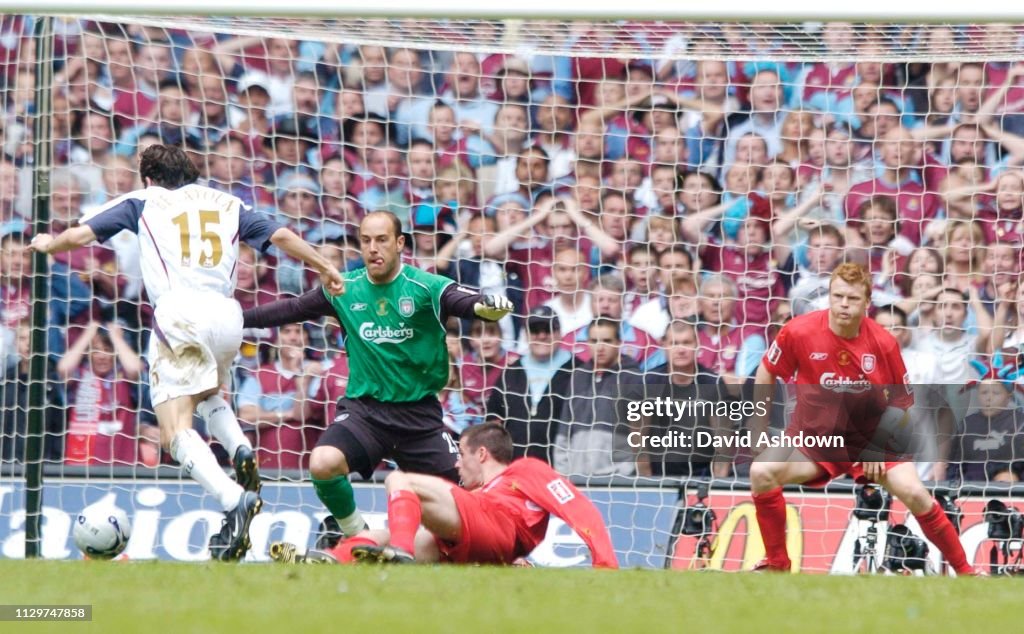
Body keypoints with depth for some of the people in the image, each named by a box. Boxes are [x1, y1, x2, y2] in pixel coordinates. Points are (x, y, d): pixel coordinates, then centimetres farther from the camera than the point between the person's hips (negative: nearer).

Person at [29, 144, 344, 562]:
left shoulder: (143, 201, 17)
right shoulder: (227, 203, 24)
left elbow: (80, 234, 15)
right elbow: (281, 236, 19)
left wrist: (49, 244, 35)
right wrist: (325, 268, 30)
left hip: (178, 313, -4)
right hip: (227, 313, 4)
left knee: (176, 431, -8)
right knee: (209, 394, 34)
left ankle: (234, 500, -32)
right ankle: (240, 450, 4)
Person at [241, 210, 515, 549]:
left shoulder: (426, 287, -9)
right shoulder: (344, 289, 2)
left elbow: (466, 303, -25)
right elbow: (288, 310, 12)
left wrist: (488, 306, -49)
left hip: (419, 411, -1)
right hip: (363, 407, 1)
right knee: (322, 464, -27)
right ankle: (350, 529, 4)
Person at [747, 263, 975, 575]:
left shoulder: (883, 344, -14)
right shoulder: (798, 332, -15)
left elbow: (902, 402, -1)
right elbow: (766, 373, 3)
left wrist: (878, 447, -12)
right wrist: (757, 428, 3)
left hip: (868, 439, 0)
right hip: (814, 436, 0)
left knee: (914, 493, -20)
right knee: (762, 472, -25)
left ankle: (964, 569, 1)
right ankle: (777, 563, -6)